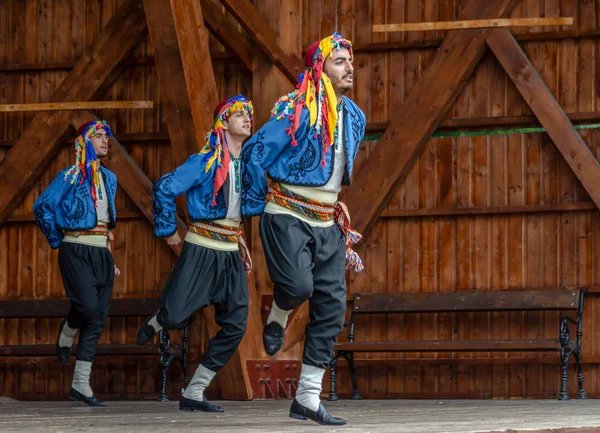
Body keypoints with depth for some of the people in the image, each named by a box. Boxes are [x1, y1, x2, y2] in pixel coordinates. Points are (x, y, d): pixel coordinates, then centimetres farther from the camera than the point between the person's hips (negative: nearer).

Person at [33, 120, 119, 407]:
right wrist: (57, 241, -1)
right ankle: (65, 336, 12)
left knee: (97, 320, 0)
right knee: (88, 305, -24)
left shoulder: (109, 179, 16)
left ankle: (81, 386, 2)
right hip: (77, 251, -6)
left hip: (102, 252, 6)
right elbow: (42, 207, -4)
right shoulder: (70, 177, -3)